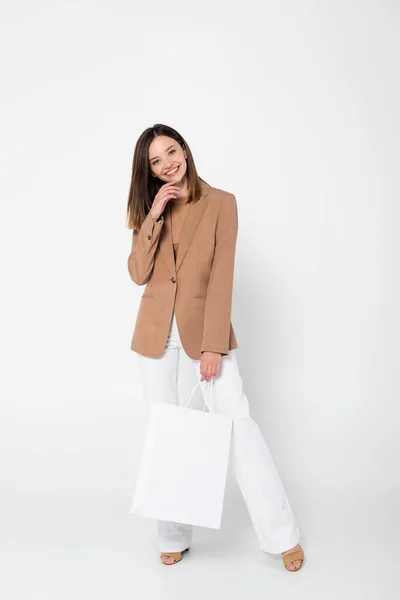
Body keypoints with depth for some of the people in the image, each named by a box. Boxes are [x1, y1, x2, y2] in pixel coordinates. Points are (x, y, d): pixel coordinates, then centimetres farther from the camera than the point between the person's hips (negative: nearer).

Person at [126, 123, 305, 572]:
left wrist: (213, 345, -17)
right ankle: (174, 536, 23)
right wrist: (154, 215, -13)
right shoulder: (151, 208, 8)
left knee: (238, 421, -7)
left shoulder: (221, 202, -4)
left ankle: (282, 535, 8)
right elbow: (138, 274, -3)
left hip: (204, 325, -3)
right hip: (156, 330, 4)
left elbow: (221, 276, -11)